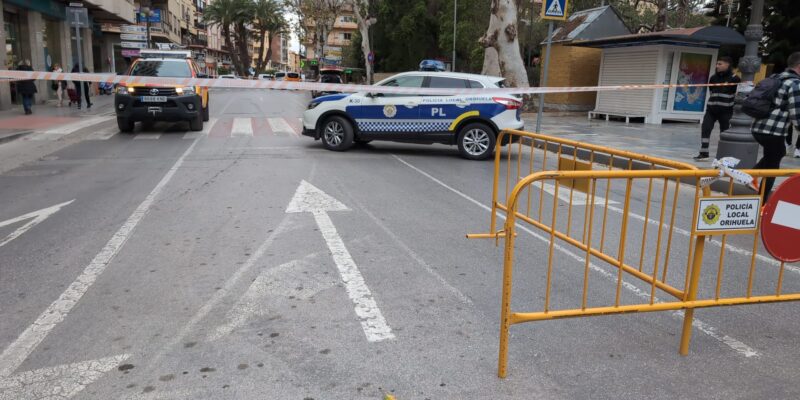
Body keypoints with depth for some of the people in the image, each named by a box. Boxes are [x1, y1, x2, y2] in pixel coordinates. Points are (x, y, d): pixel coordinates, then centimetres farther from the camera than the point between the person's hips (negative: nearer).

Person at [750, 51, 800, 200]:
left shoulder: (776, 78, 14)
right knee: (772, 168, 5)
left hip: (758, 128, 8)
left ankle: (751, 176, 17)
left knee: (778, 153, 32)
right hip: (774, 132, -8)